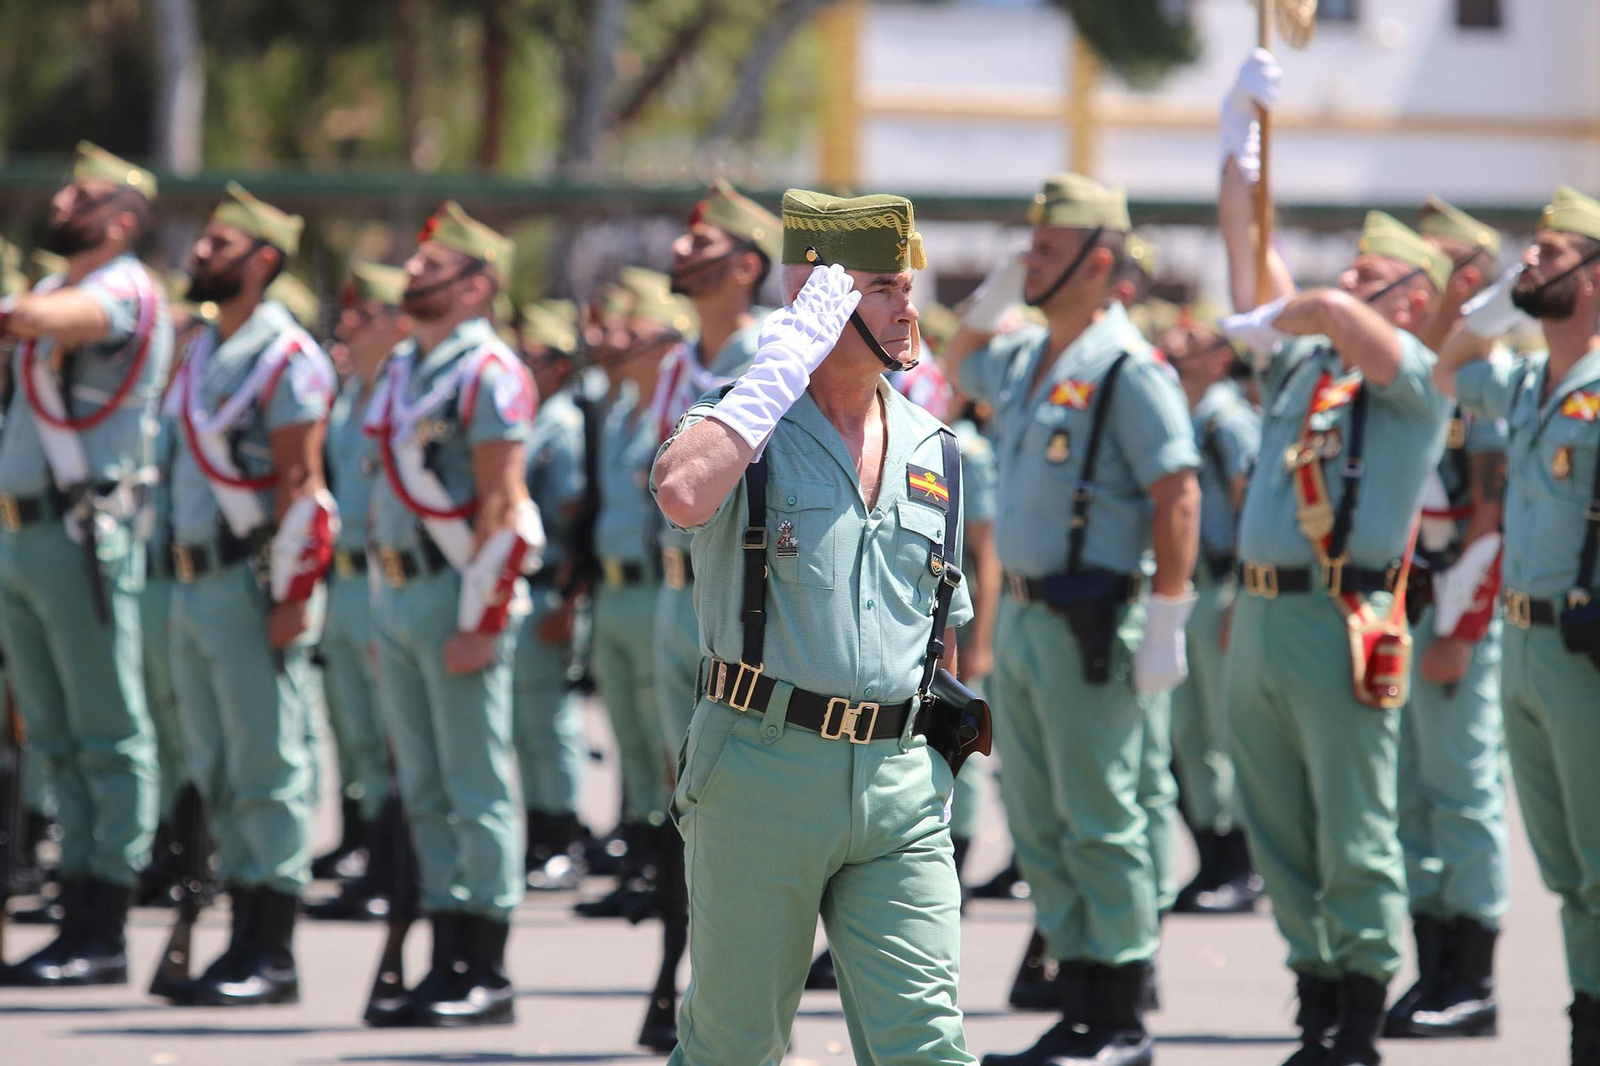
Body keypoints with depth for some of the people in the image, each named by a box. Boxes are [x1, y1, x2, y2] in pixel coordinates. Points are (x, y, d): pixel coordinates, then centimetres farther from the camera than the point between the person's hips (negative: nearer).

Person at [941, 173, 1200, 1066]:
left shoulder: (1128, 369, -13)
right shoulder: (1027, 361, 14)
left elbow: (1178, 496, -17)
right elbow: (962, 365, 37)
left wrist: (1166, 624, -20)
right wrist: (992, 297, 18)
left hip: (1089, 621, -9)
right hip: (1022, 618, 9)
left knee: (1099, 824, -6)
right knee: (1040, 827, 11)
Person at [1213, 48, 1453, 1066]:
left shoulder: (1416, 380, -4)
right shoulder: (1302, 363, 17)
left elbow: (1333, 312, -23)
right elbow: (1252, 257, 18)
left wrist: (1268, 322, -5)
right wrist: (1243, 141, 15)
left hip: (1340, 623, -8)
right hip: (1260, 612, 8)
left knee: (1355, 838, -4)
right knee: (1281, 837, 10)